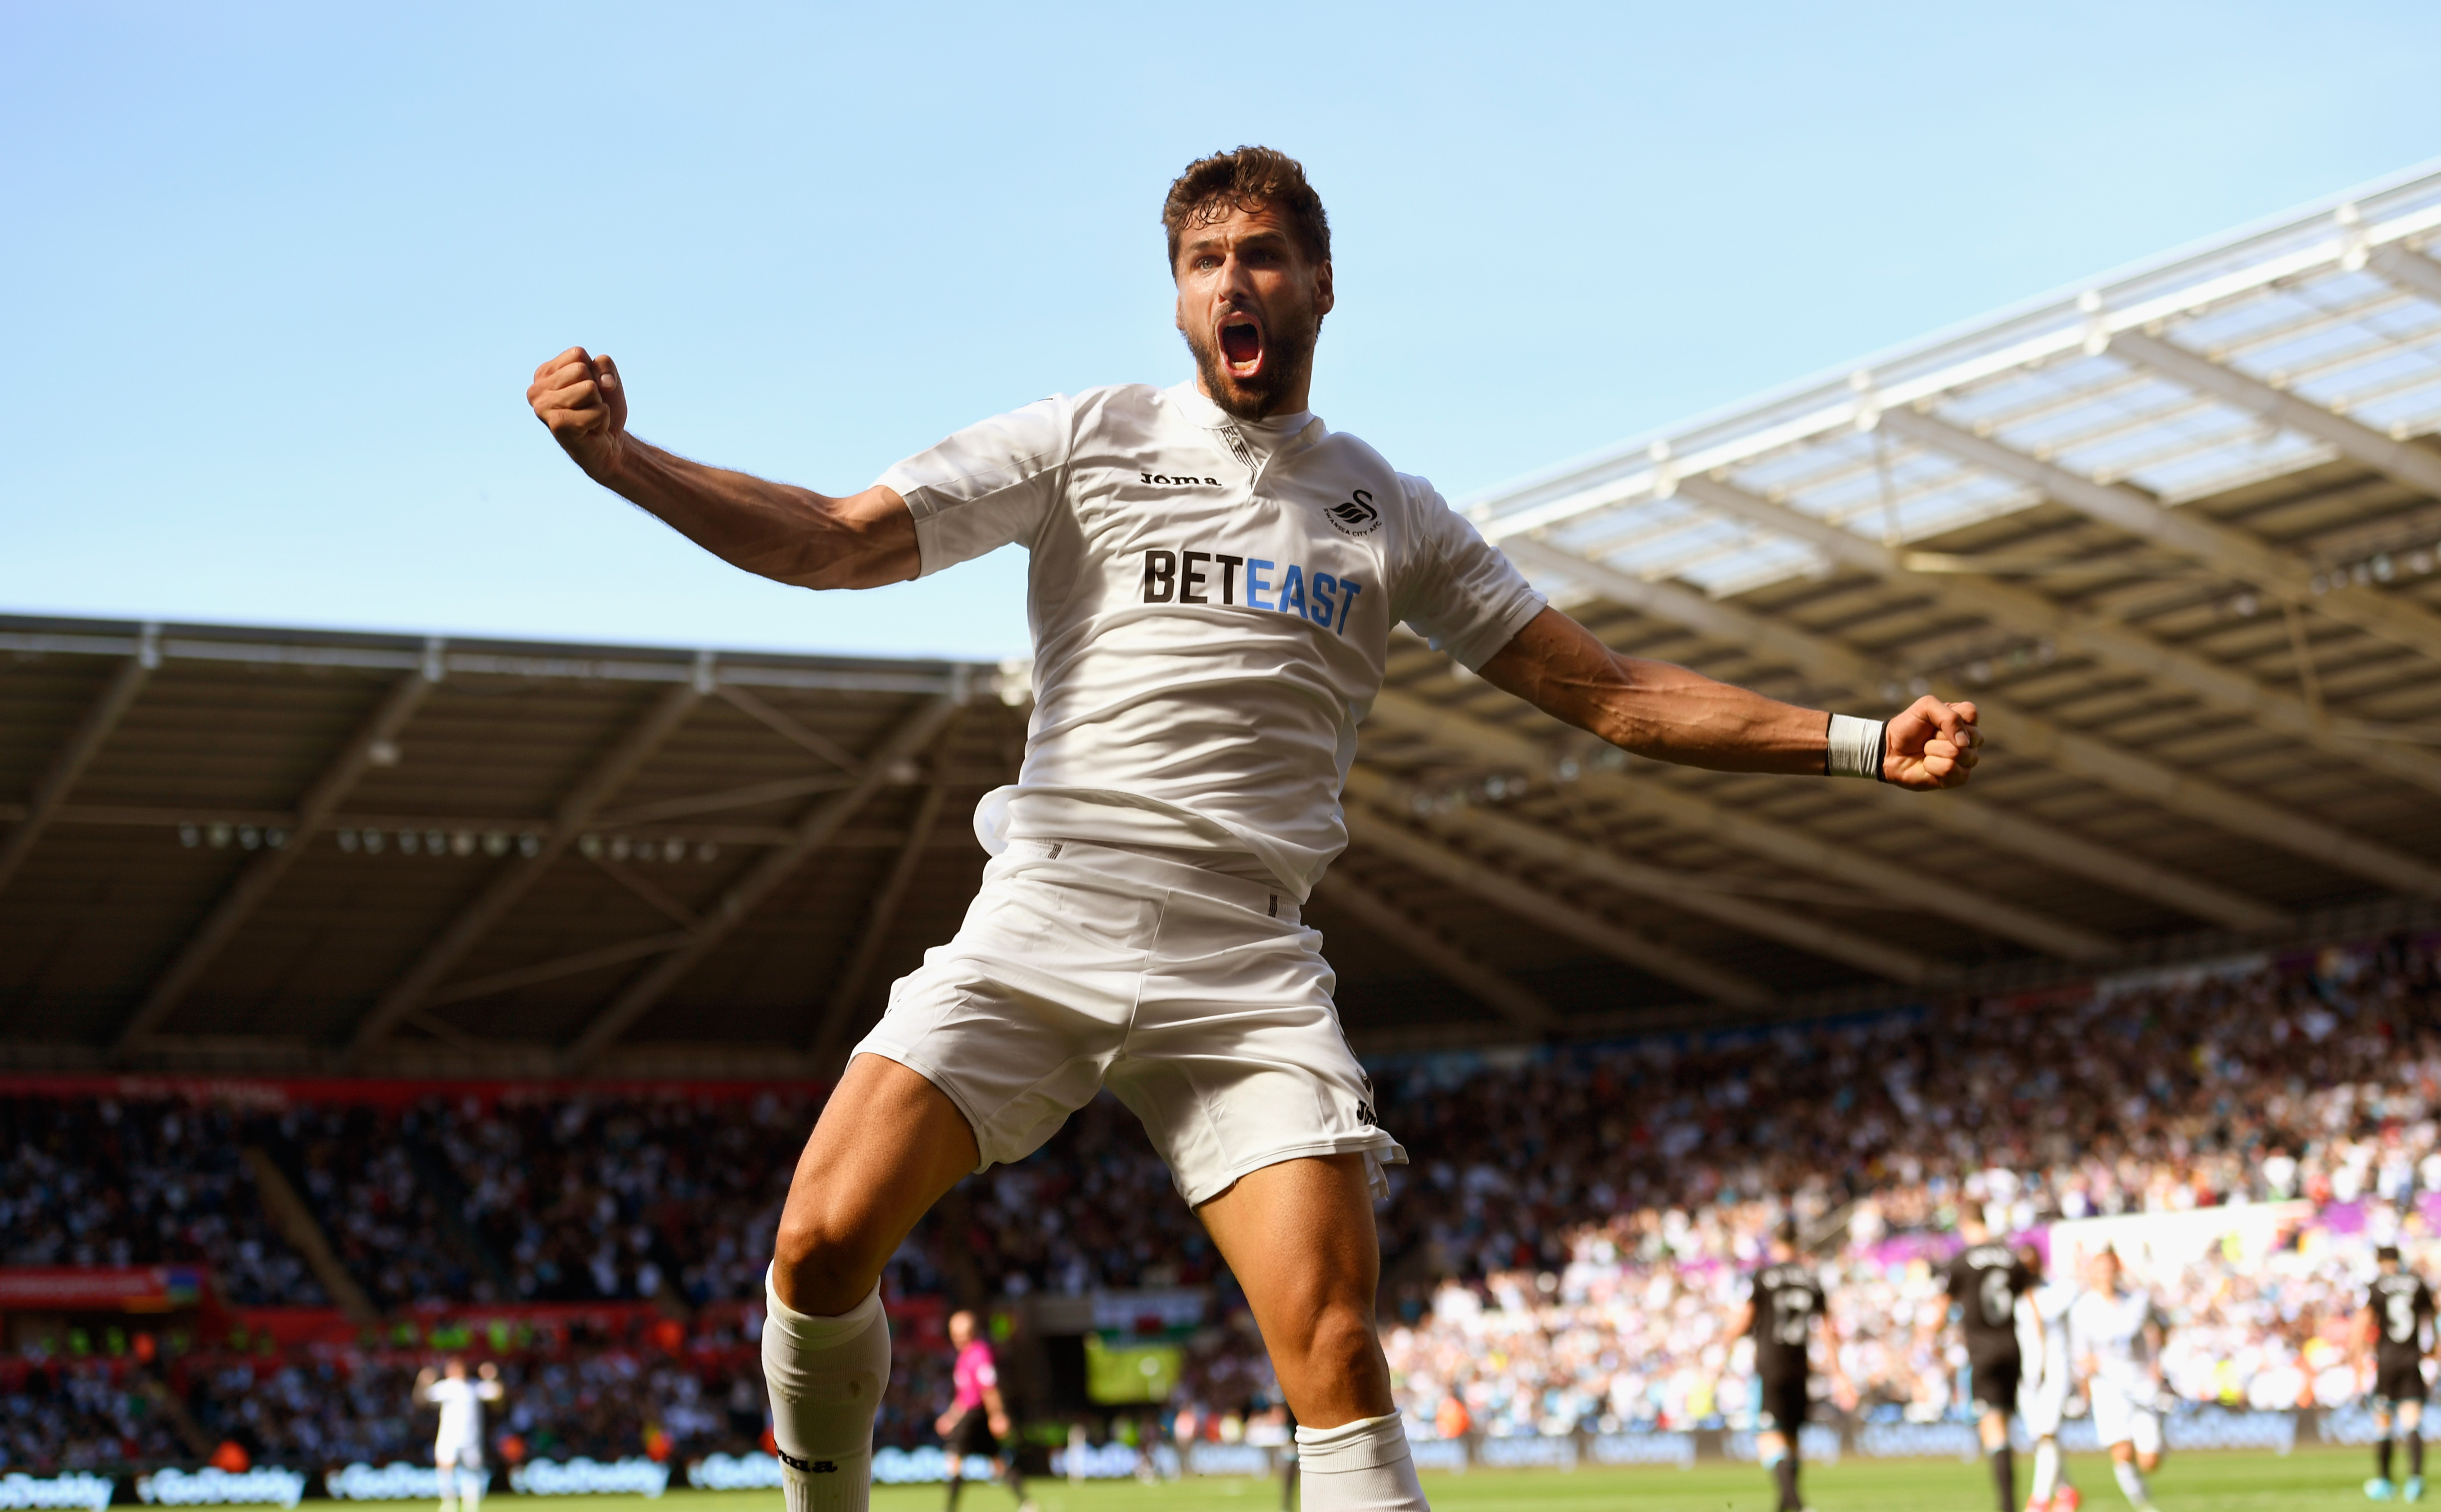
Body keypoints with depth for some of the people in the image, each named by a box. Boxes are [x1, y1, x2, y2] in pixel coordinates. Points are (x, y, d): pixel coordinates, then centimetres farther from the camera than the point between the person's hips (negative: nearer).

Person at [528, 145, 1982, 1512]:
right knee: (824, 1242, -16)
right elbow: (839, 542, 1)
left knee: (1337, 1353, -15)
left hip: (1249, 967, 1)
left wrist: (1861, 743, 6)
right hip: (1043, 927, 0)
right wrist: (619, 456, -14)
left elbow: (1613, 689, 15)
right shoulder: (1090, 438, 8)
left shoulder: (1390, 509, 14)